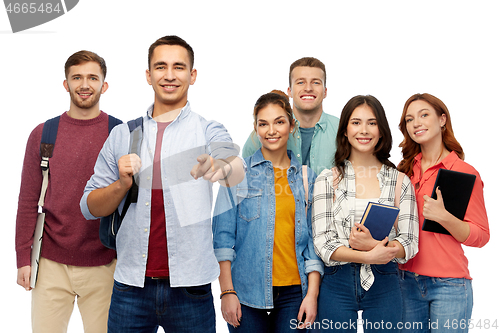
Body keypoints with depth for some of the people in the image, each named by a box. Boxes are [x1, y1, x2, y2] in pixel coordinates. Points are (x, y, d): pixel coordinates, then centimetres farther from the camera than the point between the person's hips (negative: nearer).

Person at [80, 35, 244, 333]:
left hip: (189, 287, -2)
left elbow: (238, 169, -21)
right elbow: (90, 207, 9)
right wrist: (122, 184, -11)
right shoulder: (123, 134, 8)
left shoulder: (208, 132, 1)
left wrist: (220, 168, -44)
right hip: (131, 285, 2)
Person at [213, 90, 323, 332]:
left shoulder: (306, 178, 8)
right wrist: (227, 291, -7)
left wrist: (312, 294, -1)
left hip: (294, 291, 2)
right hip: (247, 291, -2)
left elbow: (313, 240, 8)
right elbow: (223, 235, -1)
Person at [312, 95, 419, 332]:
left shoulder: (400, 181, 5)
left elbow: (409, 244, 0)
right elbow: (322, 243, -5)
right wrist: (368, 257, -19)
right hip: (337, 285, -1)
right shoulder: (327, 180, 2)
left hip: (384, 286, 1)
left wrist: (373, 245, -19)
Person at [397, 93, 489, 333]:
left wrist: (444, 217, -23)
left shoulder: (464, 173, -7)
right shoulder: (405, 170, 8)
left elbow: (481, 236, -9)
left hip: (449, 285, -4)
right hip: (407, 282, 5)